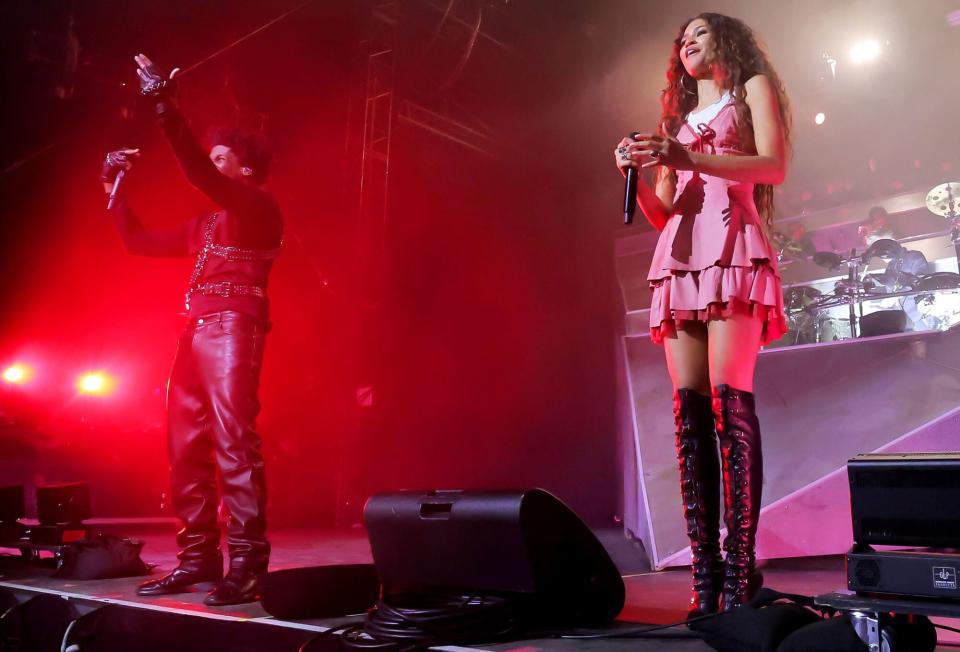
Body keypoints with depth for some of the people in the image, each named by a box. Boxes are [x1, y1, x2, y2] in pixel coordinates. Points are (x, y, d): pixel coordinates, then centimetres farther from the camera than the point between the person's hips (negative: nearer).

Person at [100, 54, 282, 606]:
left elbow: (200, 175, -13)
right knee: (187, 449, 4)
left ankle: (247, 566, -15)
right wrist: (115, 188, 24)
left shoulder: (259, 206, 3)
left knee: (234, 444, -15)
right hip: (195, 333, 9)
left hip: (233, 329, -8)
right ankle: (198, 560, 11)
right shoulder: (203, 226, 27)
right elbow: (140, 242, 31)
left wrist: (165, 108, -16)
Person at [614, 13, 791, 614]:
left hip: (733, 248, -5)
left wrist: (688, 157, -12)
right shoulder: (678, 118, 31)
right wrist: (636, 175, 3)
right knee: (690, 412, -8)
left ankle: (740, 573, -19)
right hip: (679, 260, 5)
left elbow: (775, 165, -2)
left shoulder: (753, 88, 17)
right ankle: (705, 576, -9)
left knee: (728, 401, -19)